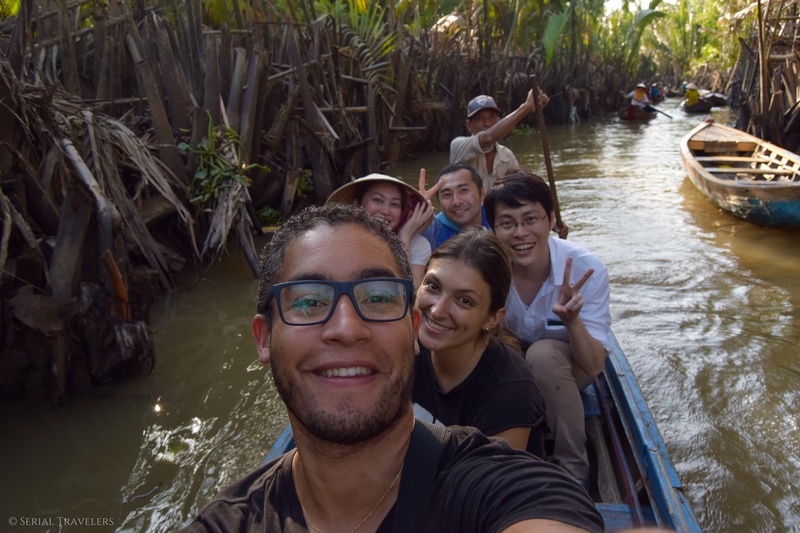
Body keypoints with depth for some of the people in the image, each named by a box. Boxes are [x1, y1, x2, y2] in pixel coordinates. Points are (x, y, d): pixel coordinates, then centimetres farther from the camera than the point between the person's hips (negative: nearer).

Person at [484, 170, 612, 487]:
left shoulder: (586, 268, -27)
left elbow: (594, 366, -26)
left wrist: (572, 320, -46)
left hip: (569, 368, -2)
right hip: (513, 368, 2)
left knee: (542, 354, -33)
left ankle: (573, 470, -12)